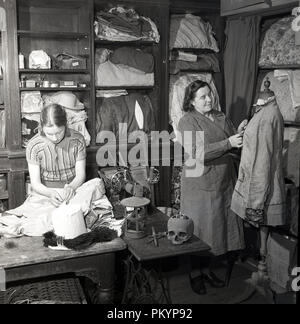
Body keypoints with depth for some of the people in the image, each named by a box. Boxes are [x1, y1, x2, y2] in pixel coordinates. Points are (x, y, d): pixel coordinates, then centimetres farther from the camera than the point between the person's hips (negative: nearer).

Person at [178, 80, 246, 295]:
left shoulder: (221, 117, 9)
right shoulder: (187, 121, -11)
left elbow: (235, 144, 11)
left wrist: (240, 133, -10)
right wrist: (228, 143, -27)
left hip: (224, 182, 6)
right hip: (200, 185, -6)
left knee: (219, 226, 14)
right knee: (199, 229, 5)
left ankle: (209, 270, 32)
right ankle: (195, 274, 23)